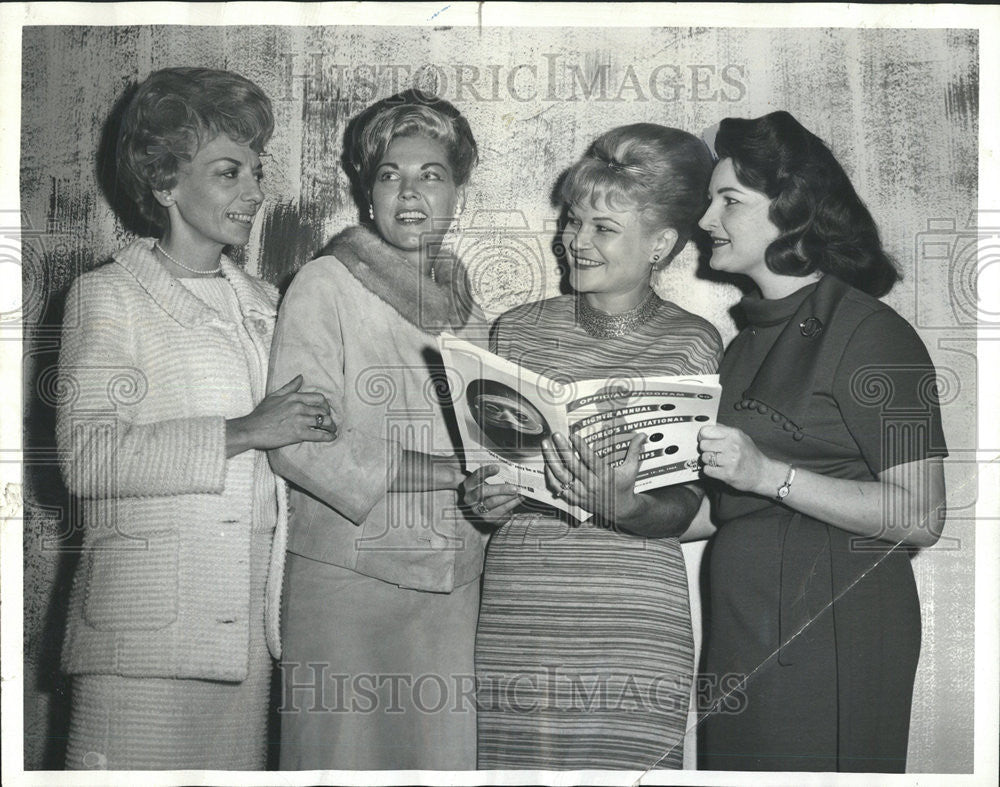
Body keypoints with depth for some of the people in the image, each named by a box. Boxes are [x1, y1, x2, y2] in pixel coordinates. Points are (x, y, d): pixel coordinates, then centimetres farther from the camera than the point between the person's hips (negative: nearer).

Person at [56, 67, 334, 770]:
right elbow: (87, 457, -11)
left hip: (246, 622, 5)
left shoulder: (262, 303, 21)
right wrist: (241, 434, -14)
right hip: (146, 622, -5)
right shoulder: (109, 296, 2)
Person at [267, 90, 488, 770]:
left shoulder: (467, 305, 15)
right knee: (343, 755, -2)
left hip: (452, 582, 4)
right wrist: (440, 472, -17)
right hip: (348, 576, -4)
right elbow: (297, 444, -12)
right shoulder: (325, 286, -1)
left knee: (444, 752, 4)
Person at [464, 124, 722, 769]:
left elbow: (685, 507, -1)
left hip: (638, 618, -1)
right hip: (518, 612, 2)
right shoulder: (518, 330, 9)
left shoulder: (693, 345, 2)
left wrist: (627, 509, -21)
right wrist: (486, 496, -5)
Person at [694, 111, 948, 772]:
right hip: (744, 626, 8)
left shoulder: (869, 333, -10)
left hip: (829, 635, -8)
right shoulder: (749, 340, 17)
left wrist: (770, 474, -23)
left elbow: (921, 516, -17)